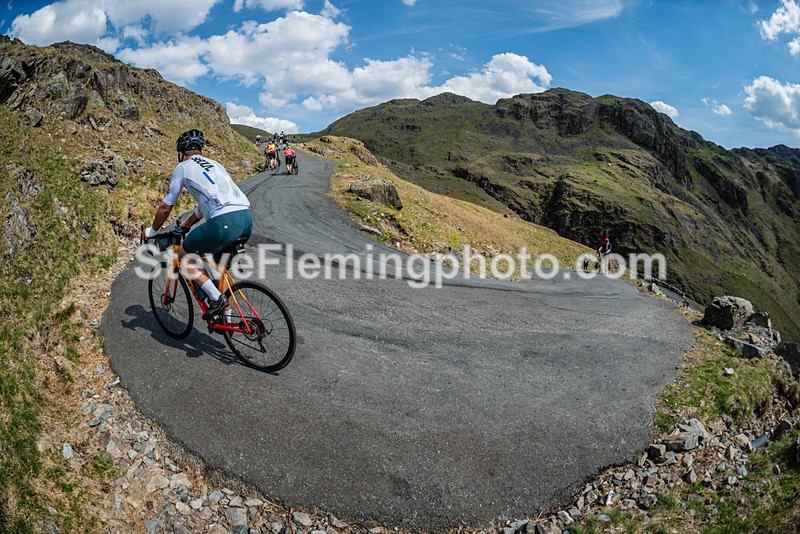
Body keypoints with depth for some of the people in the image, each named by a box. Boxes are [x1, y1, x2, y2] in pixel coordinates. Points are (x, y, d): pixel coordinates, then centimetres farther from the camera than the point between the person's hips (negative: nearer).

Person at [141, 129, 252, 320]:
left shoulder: (183, 168, 14)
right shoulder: (215, 164, 32)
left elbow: (165, 207, 19)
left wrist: (151, 231, 35)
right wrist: (188, 223, 55)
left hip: (224, 222, -7)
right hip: (246, 218, 7)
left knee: (183, 254, 14)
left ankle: (216, 298, 6)